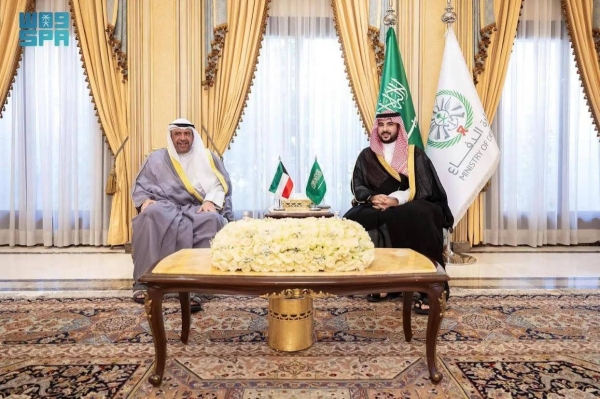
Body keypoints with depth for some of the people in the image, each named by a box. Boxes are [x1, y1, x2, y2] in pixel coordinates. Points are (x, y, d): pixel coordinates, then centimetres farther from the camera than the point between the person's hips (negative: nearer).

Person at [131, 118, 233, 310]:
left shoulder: (208, 158, 17)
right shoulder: (157, 158, 19)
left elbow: (221, 184, 6)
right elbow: (140, 186, 15)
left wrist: (211, 201, -15)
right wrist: (145, 200, -8)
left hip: (197, 208, 0)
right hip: (165, 206, 1)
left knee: (211, 220, -36)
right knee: (151, 215, -35)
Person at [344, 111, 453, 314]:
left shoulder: (415, 154, 7)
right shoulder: (366, 156, 15)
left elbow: (423, 188, -4)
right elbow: (357, 186, 6)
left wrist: (396, 200, -21)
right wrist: (373, 197, -17)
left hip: (409, 208, -2)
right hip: (376, 209, 2)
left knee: (420, 216, -38)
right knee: (351, 221, -29)